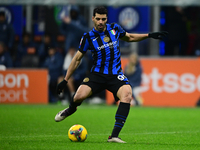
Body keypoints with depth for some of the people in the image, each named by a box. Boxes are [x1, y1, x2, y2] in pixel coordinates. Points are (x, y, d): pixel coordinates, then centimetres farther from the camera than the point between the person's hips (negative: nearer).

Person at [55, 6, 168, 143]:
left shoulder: (114, 29, 5)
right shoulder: (88, 37, -1)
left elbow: (130, 38, 25)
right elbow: (77, 58, 7)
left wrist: (150, 35, 16)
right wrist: (65, 80, 7)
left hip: (116, 75, 1)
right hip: (97, 74, -1)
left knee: (127, 95, -30)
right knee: (79, 96, -25)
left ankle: (114, 136, -29)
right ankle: (70, 110, 18)